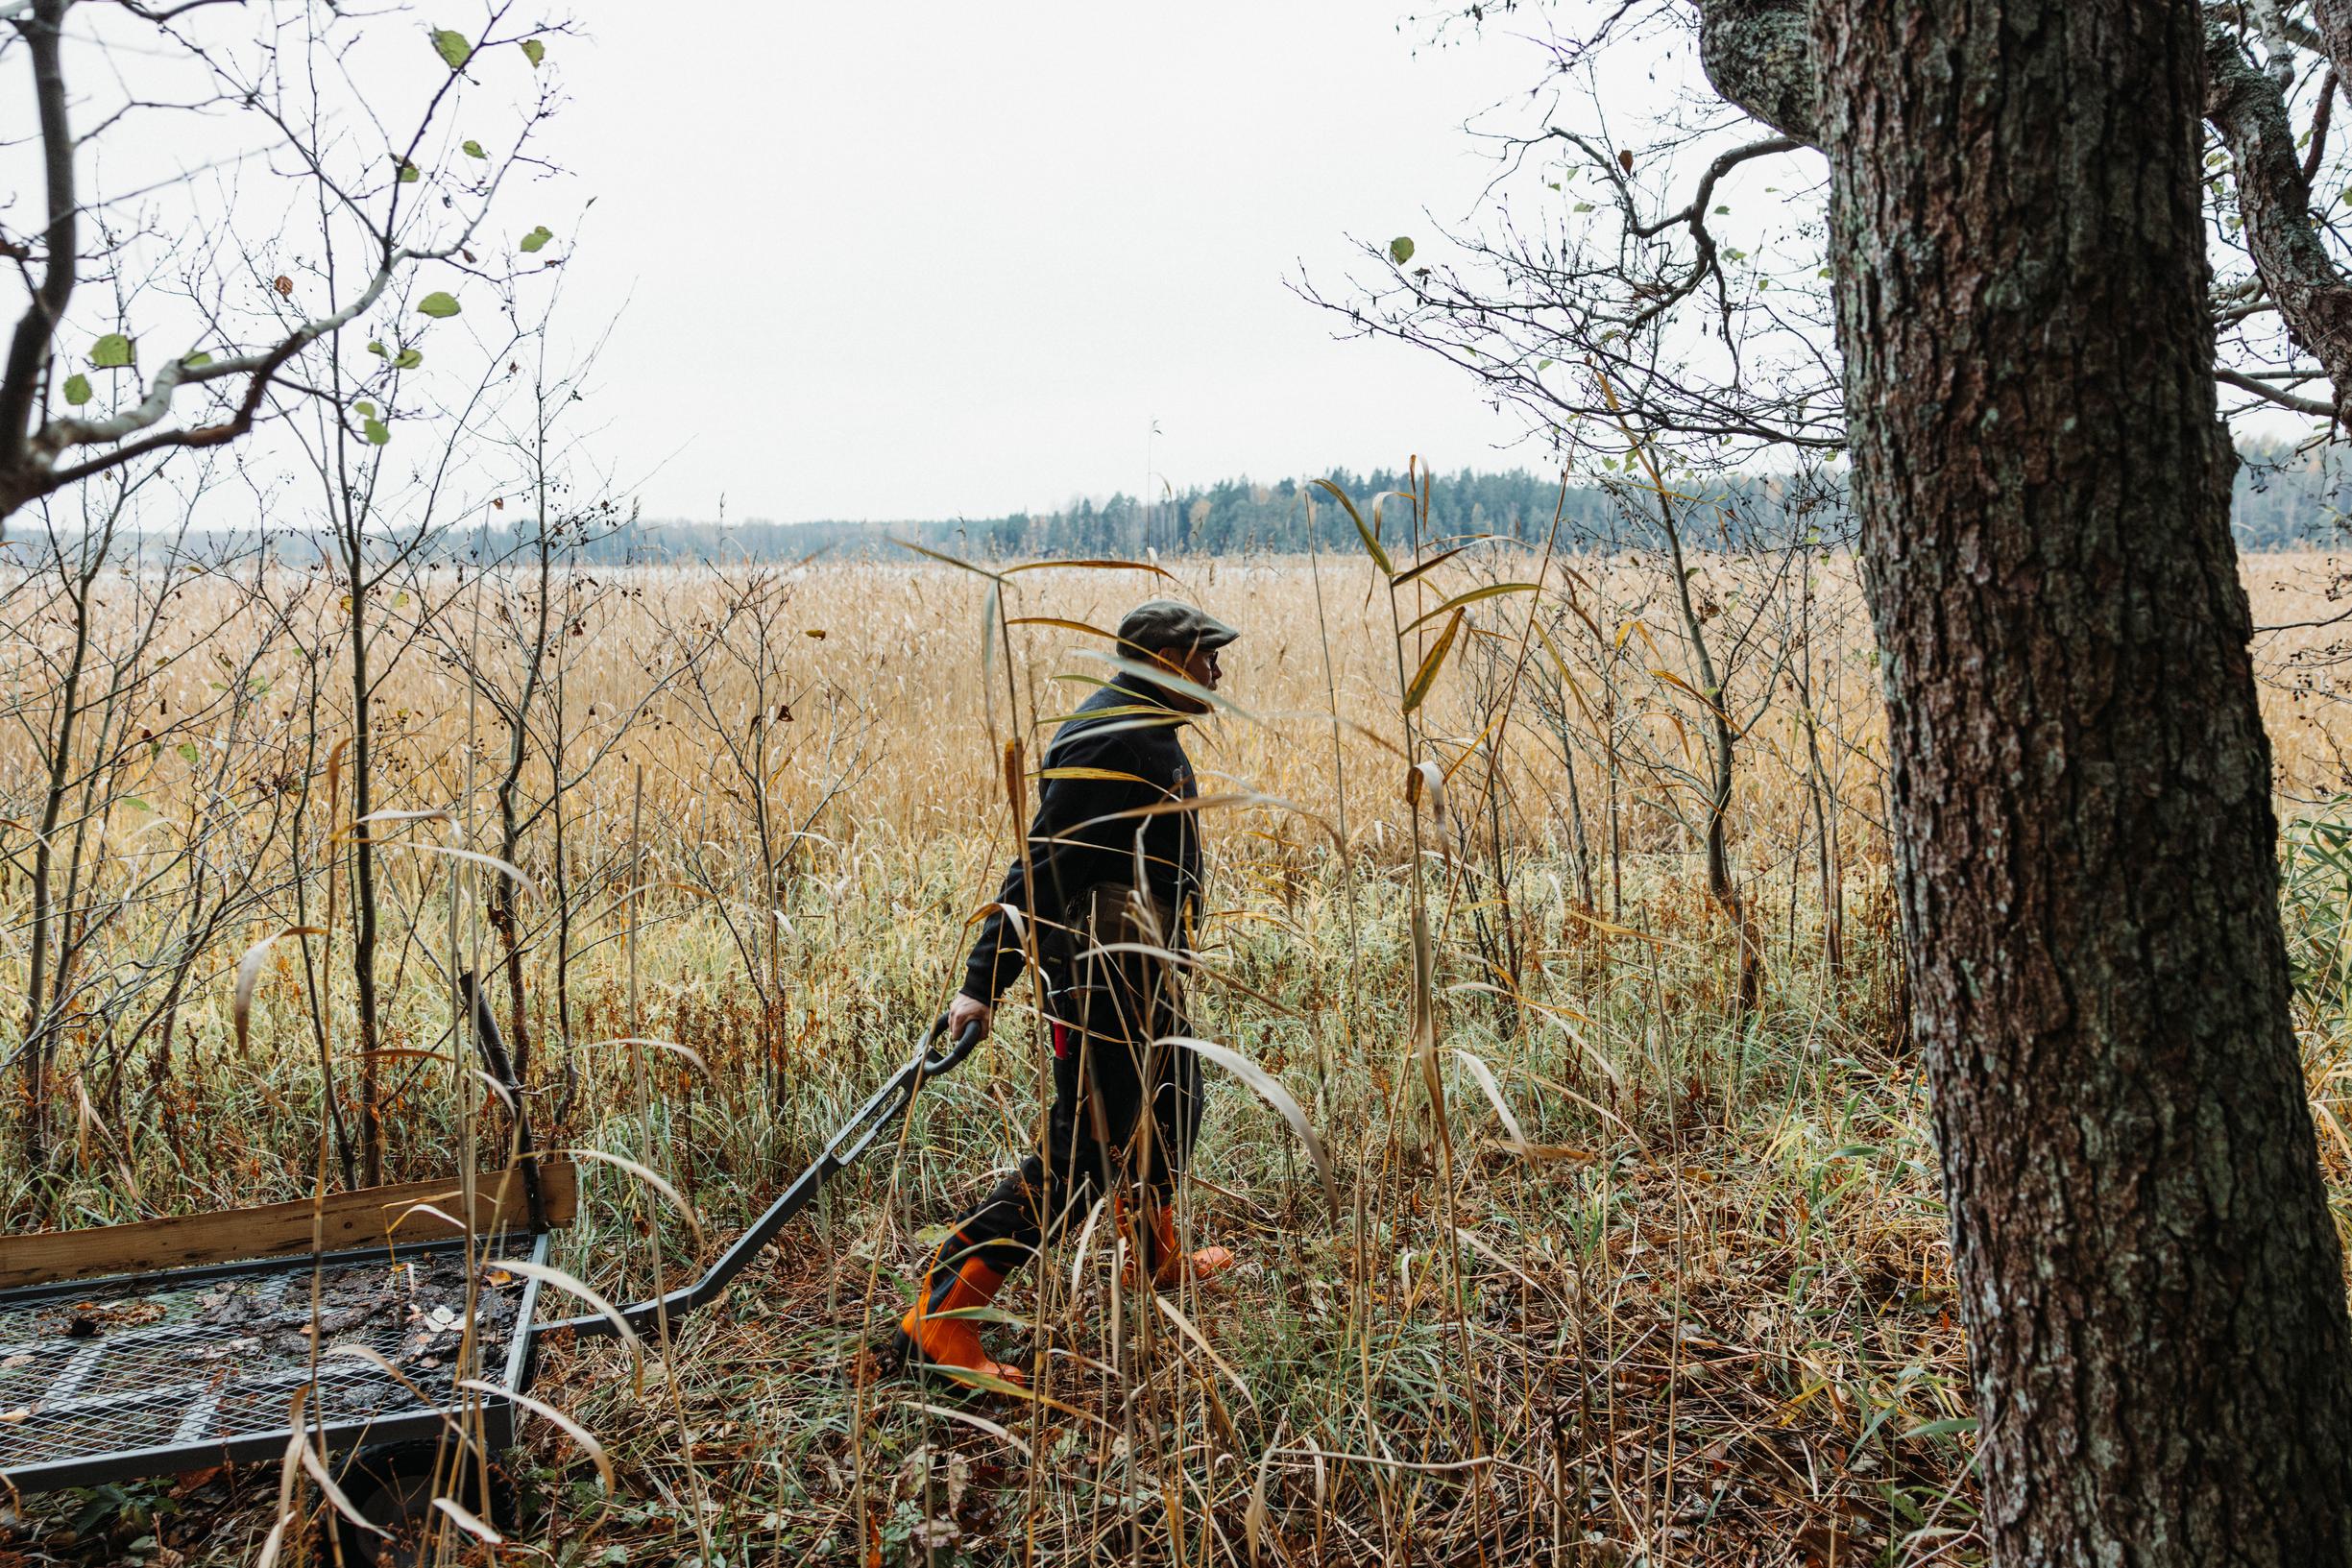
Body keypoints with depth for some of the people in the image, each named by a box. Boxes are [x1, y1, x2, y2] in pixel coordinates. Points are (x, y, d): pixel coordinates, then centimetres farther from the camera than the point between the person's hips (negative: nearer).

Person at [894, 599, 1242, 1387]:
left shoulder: (1144, 732, 14)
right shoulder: (1115, 742, -19)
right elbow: (1044, 863, -24)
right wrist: (985, 982, -25)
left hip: (1138, 969, 11)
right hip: (1103, 971, -11)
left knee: (1170, 1105, 25)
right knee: (1082, 1151, -7)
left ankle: (1158, 1259, 48)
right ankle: (940, 1314, -3)